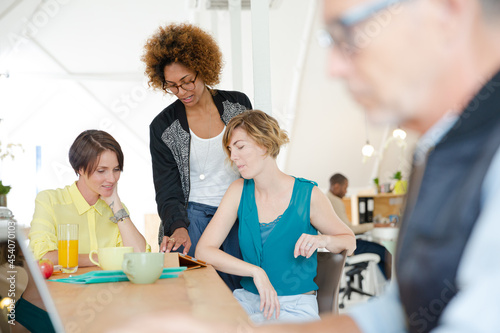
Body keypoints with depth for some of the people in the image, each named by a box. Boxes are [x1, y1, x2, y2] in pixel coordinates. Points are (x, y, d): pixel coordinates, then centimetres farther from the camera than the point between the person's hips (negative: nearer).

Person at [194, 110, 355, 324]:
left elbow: (349, 242, 8)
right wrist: (255, 271, -18)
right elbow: (203, 250, -5)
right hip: (246, 300, 3)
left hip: (295, 307, -3)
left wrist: (324, 240, -16)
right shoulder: (240, 191, 2)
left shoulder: (307, 194, -8)